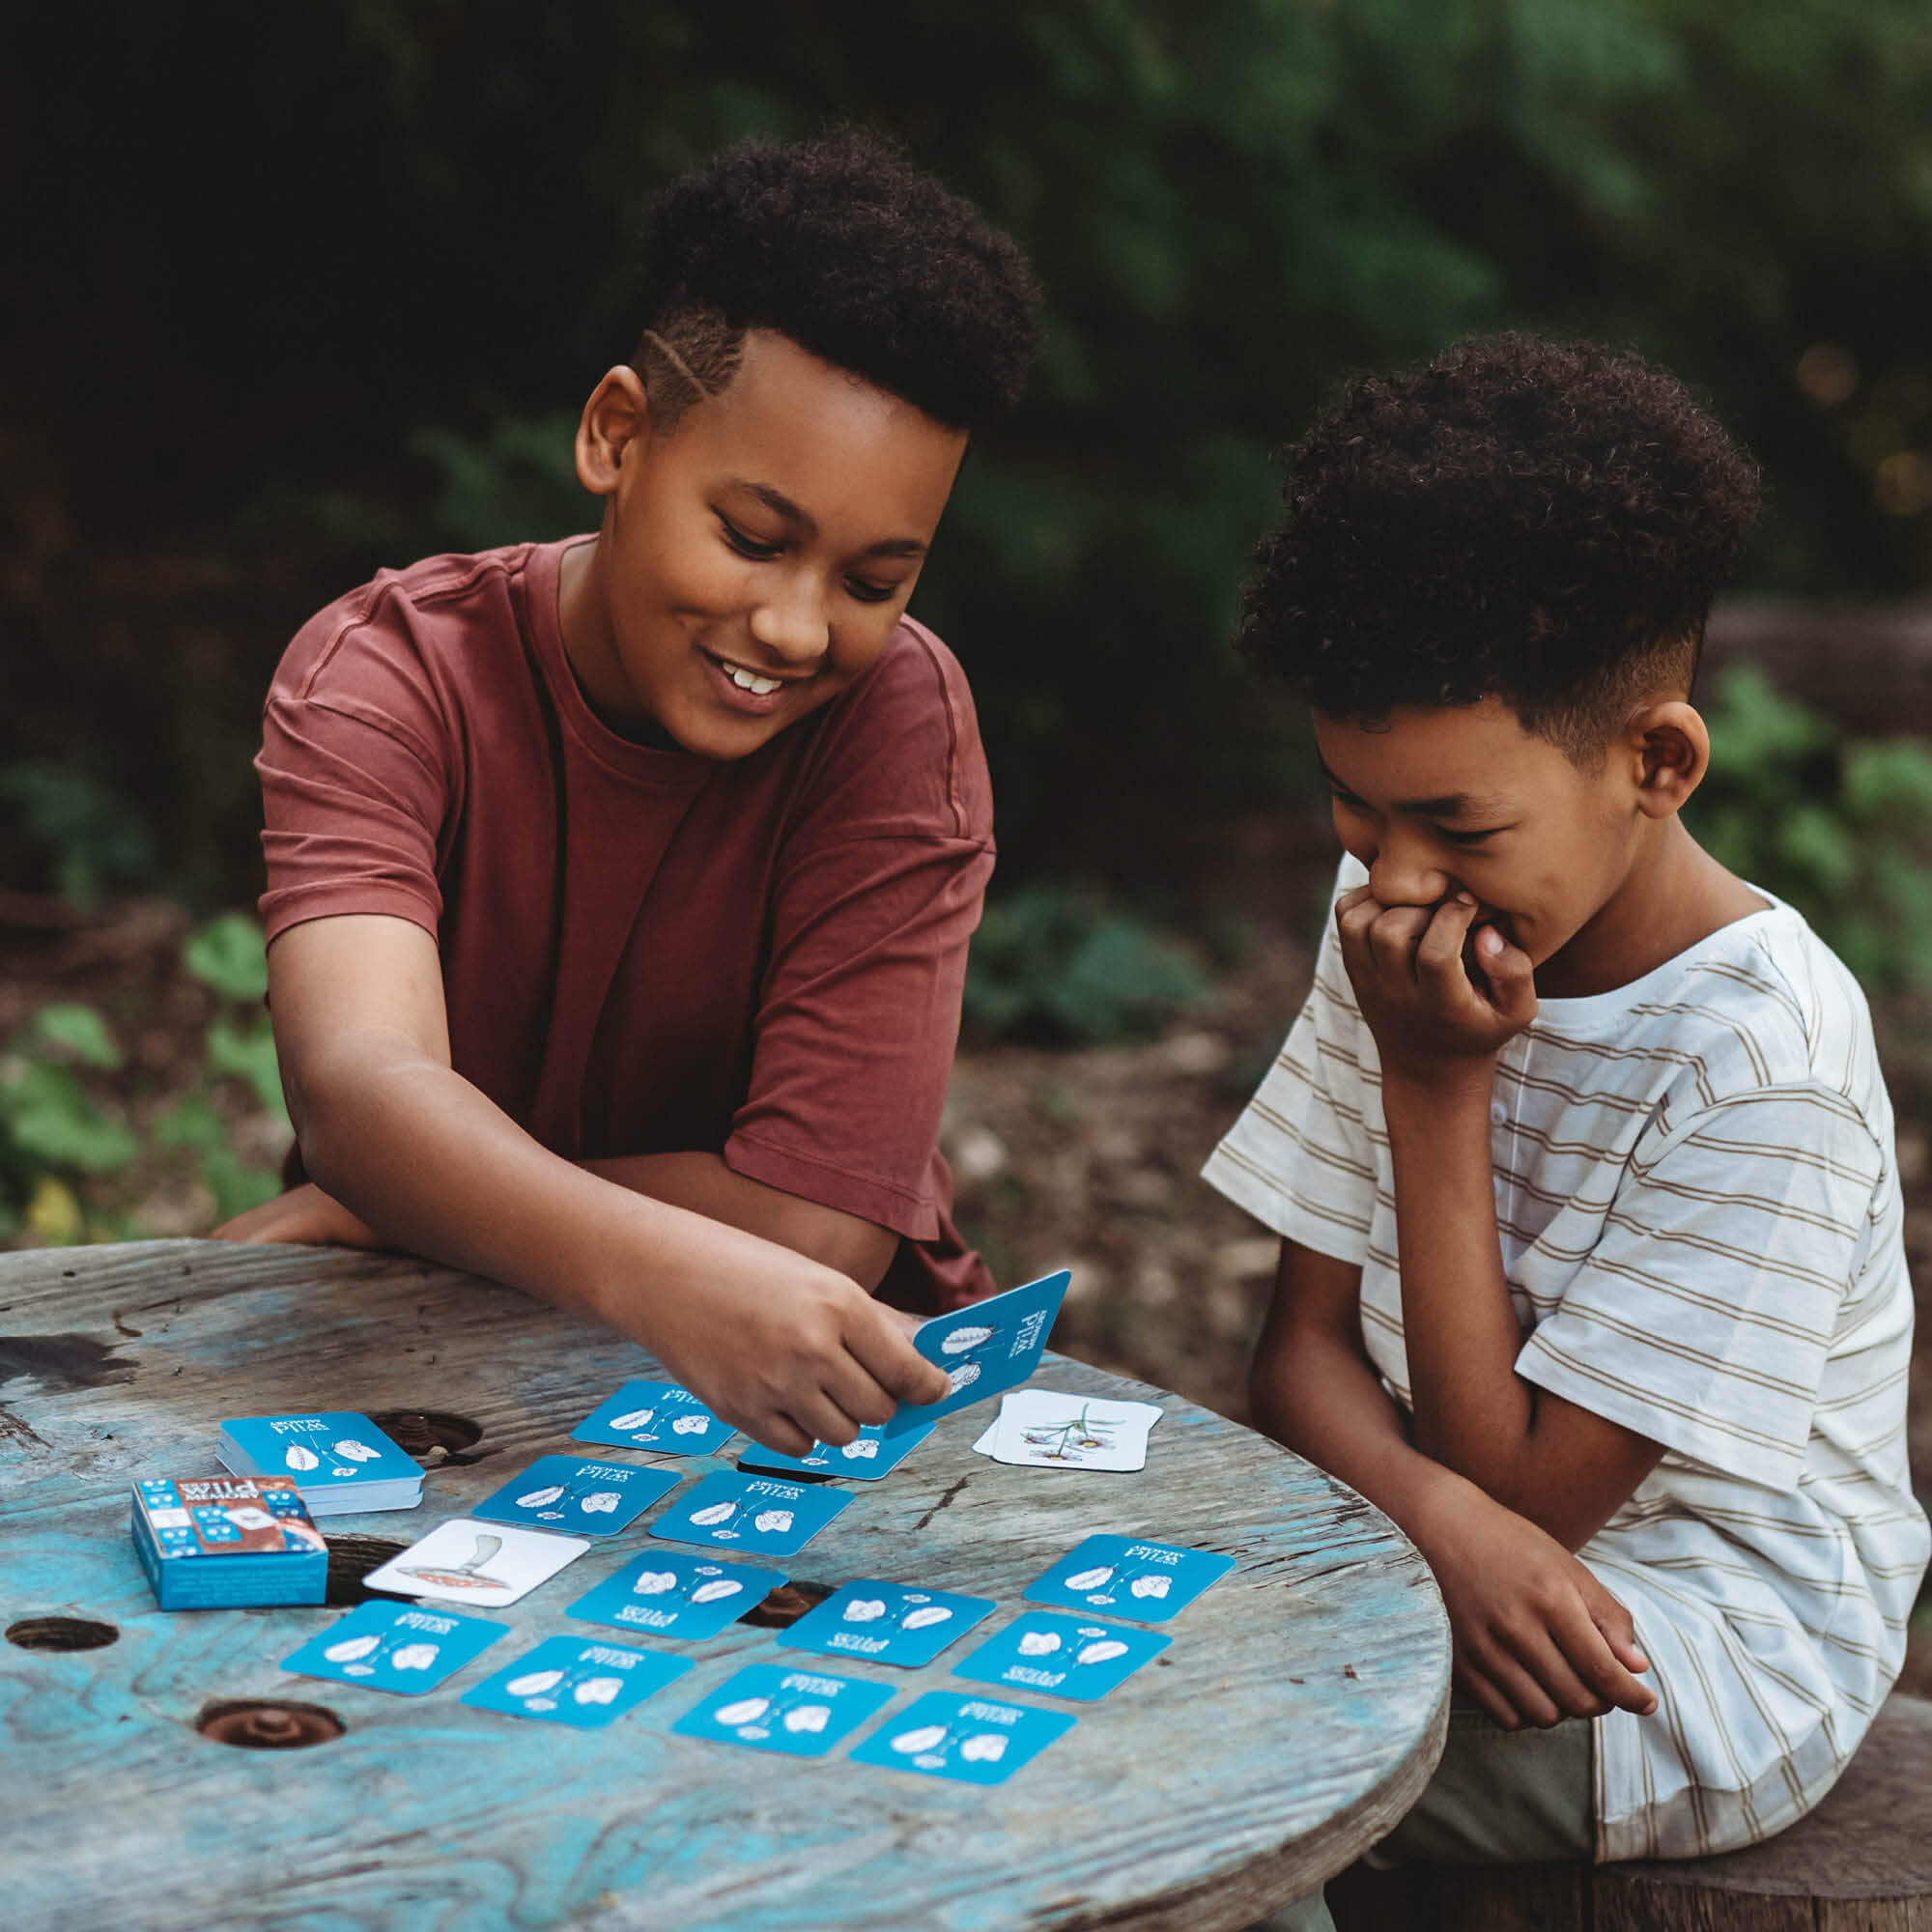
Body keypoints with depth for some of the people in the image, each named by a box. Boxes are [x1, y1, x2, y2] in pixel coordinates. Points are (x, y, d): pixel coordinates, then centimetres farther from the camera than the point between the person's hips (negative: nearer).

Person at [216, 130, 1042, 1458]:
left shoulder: (900, 715, -13)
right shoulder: (380, 676, -12)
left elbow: (820, 1220, -20)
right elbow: (359, 1086, -30)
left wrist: (340, 1213, -17)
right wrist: (655, 1266, -50)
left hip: (823, 1398, -1)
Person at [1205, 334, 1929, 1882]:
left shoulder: (1762, 1058, -21)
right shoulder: (1397, 930, 0)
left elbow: (1526, 1482, -18)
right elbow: (1307, 1345, -1)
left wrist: (1441, 1091, -21)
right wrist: (1443, 1517, -24)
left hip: (1706, 1658, -6)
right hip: (1443, 1573, 7)